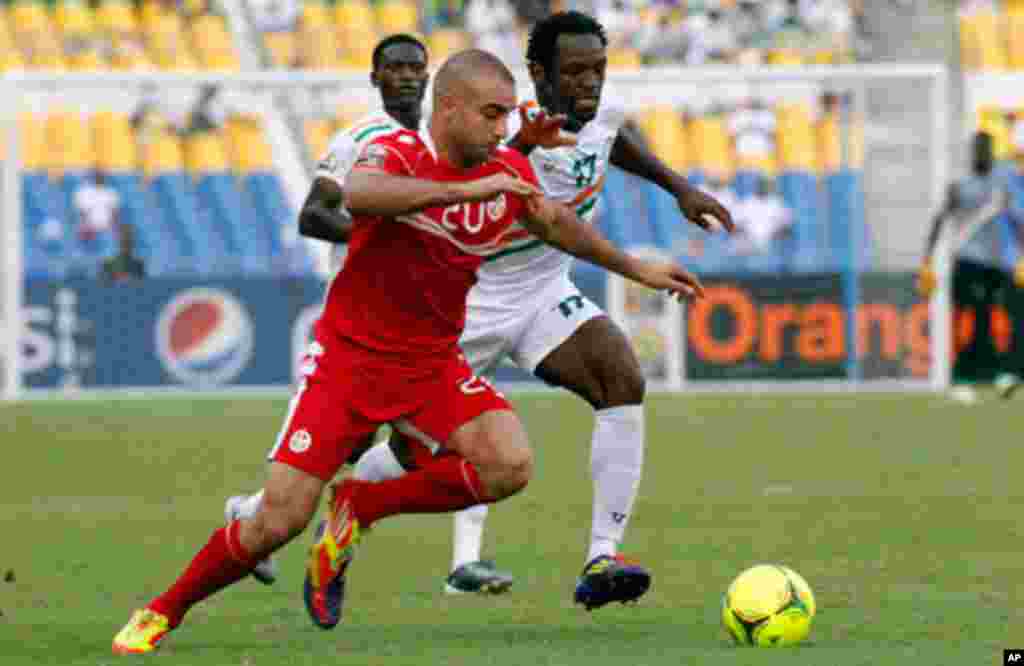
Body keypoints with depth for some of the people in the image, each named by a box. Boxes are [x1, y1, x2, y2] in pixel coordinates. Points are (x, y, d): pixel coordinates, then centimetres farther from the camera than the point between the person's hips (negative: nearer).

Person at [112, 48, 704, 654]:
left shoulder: (508, 173, -1)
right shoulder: (399, 154, -18)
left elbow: (556, 223, 22)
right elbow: (359, 194, -43)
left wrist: (635, 268, 29)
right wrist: (466, 190, -49)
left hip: (433, 365, 5)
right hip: (351, 356, -5)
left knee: (510, 466, -22)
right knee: (279, 523, -12)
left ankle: (358, 509, 1)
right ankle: (161, 614, 13)